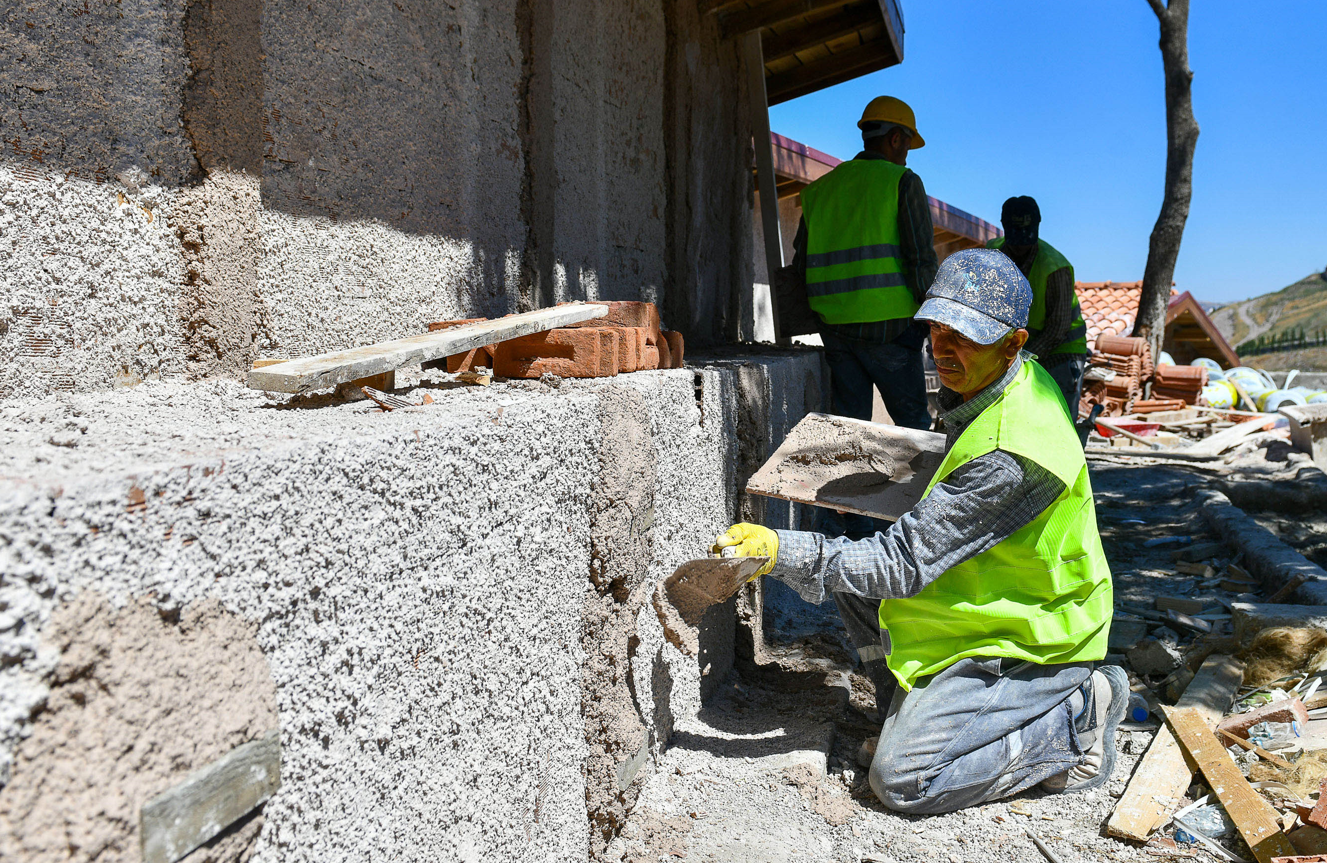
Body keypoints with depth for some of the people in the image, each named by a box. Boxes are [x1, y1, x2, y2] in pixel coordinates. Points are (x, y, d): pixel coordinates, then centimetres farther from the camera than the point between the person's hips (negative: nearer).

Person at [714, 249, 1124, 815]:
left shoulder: (1011, 454, -33)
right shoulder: (1013, 380, -2)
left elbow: (903, 564, -31)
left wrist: (783, 552, -34)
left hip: (1030, 637, -9)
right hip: (1006, 603, 10)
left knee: (902, 778, -16)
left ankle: (1073, 723, -2)